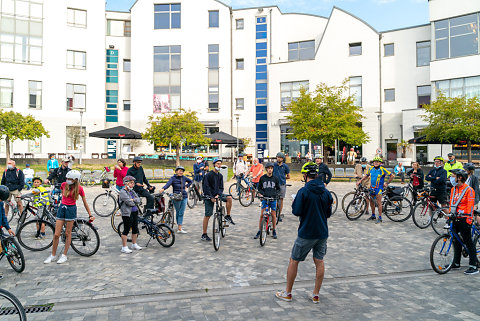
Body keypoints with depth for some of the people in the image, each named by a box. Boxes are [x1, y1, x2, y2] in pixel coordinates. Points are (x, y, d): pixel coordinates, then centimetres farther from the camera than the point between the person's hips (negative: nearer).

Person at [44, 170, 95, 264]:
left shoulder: (79, 188, -6)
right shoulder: (64, 185, 1)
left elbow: (85, 203, 0)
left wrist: (90, 215, 1)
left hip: (71, 209, -3)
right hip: (62, 208, 3)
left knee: (68, 233, 3)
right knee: (56, 234, 2)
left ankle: (64, 255, 15)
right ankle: (53, 255, 17)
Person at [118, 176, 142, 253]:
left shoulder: (132, 191, 13)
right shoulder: (122, 192, -11)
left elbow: (138, 200, 4)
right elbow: (129, 202, -19)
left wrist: (133, 200, -12)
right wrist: (135, 203, -2)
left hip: (135, 212, 8)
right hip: (127, 213, -8)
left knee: (135, 229, 14)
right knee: (126, 230, -1)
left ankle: (134, 244, 29)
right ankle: (124, 247, 8)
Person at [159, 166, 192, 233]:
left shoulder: (184, 178, 7)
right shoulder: (173, 178, -5)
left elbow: (191, 181, 26)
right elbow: (168, 184, -25)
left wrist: (186, 186, 11)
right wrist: (163, 189, -42)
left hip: (184, 197, 3)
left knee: (181, 213, 0)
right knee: (178, 212, 7)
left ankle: (180, 228, 1)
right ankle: (179, 227, 16)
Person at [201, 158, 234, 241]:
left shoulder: (220, 176, 7)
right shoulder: (209, 175, -11)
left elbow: (221, 187, 5)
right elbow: (206, 187, -15)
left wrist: (218, 195, -14)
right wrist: (211, 197, -21)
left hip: (217, 195, 5)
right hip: (209, 196, -5)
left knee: (229, 198, -19)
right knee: (207, 215, -3)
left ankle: (228, 216, -2)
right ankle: (204, 234, 6)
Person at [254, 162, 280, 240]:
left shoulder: (275, 179, 4)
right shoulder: (262, 178, 4)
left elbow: (278, 189, 11)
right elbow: (259, 188, 11)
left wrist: (276, 193, -8)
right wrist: (260, 193, -8)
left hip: (273, 199, 0)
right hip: (265, 198, 0)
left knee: (273, 214, 4)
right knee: (262, 214, -4)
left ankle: (274, 231, 19)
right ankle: (259, 231, 6)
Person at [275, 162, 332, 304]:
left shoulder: (303, 191, -16)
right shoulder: (326, 192, 2)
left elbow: (296, 211, -16)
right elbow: (328, 213, 9)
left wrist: (294, 203, 3)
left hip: (306, 233, -5)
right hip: (322, 232, 5)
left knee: (294, 261, 8)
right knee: (319, 262, 13)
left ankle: (287, 293, 18)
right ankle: (316, 295, 20)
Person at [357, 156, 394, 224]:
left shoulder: (382, 170, -11)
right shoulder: (371, 169, 4)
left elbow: (392, 176, -6)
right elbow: (367, 176, 20)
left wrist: (387, 183, -6)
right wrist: (360, 181, 13)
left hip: (379, 188, -6)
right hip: (372, 187, 6)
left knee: (378, 202, -7)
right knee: (371, 201, 13)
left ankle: (380, 218, -1)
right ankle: (373, 216, 27)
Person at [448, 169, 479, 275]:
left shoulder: (468, 190, -11)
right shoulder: (453, 189, 11)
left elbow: (470, 206, -13)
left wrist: (469, 220, -16)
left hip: (464, 219, -8)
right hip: (455, 219, 8)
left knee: (468, 242, -3)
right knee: (456, 240, 14)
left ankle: (474, 266, 5)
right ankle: (456, 263, 24)